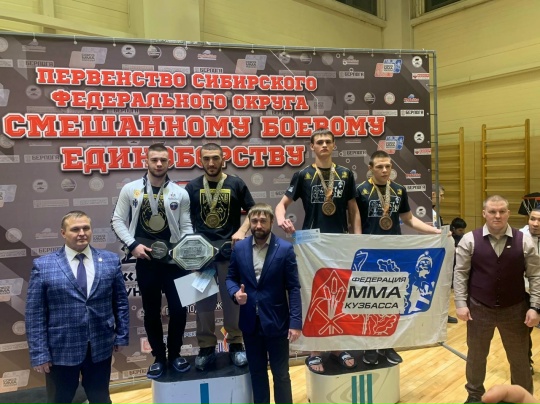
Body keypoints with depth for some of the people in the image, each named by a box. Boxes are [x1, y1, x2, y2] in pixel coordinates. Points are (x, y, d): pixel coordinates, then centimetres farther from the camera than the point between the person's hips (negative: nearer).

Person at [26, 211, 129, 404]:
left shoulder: (111, 260, 0)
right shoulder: (43, 265, -6)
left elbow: (121, 301, 5)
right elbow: (35, 313, -6)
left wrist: (121, 336, 3)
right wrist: (39, 353, -8)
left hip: (101, 347, 2)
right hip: (60, 350, -1)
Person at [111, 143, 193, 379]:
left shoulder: (180, 193, 1)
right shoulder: (130, 189, 1)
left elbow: (186, 226, 4)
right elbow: (118, 221, 3)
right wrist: (132, 245, -9)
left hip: (174, 260, 0)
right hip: (145, 260, 0)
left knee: (178, 308, 5)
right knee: (151, 311, 12)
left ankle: (175, 354, 27)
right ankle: (159, 357, 29)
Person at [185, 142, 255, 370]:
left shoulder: (236, 184, 1)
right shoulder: (192, 187, 5)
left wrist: (242, 231, -11)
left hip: (230, 251, -1)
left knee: (232, 300, 9)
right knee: (203, 301, 8)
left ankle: (236, 345, 24)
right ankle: (206, 348, 22)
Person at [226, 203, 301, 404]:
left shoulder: (285, 249, -9)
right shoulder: (239, 248, 1)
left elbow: (293, 288, -9)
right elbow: (231, 278, 10)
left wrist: (296, 321, -14)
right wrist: (235, 292, -13)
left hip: (276, 321, -3)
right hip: (250, 322, 3)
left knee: (281, 374, 11)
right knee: (256, 372, 19)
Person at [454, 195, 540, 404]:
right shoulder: (470, 240, -7)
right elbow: (460, 274, -5)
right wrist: (461, 304, -9)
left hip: (515, 310, 1)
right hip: (479, 309, 0)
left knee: (519, 358, 16)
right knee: (476, 355, 16)